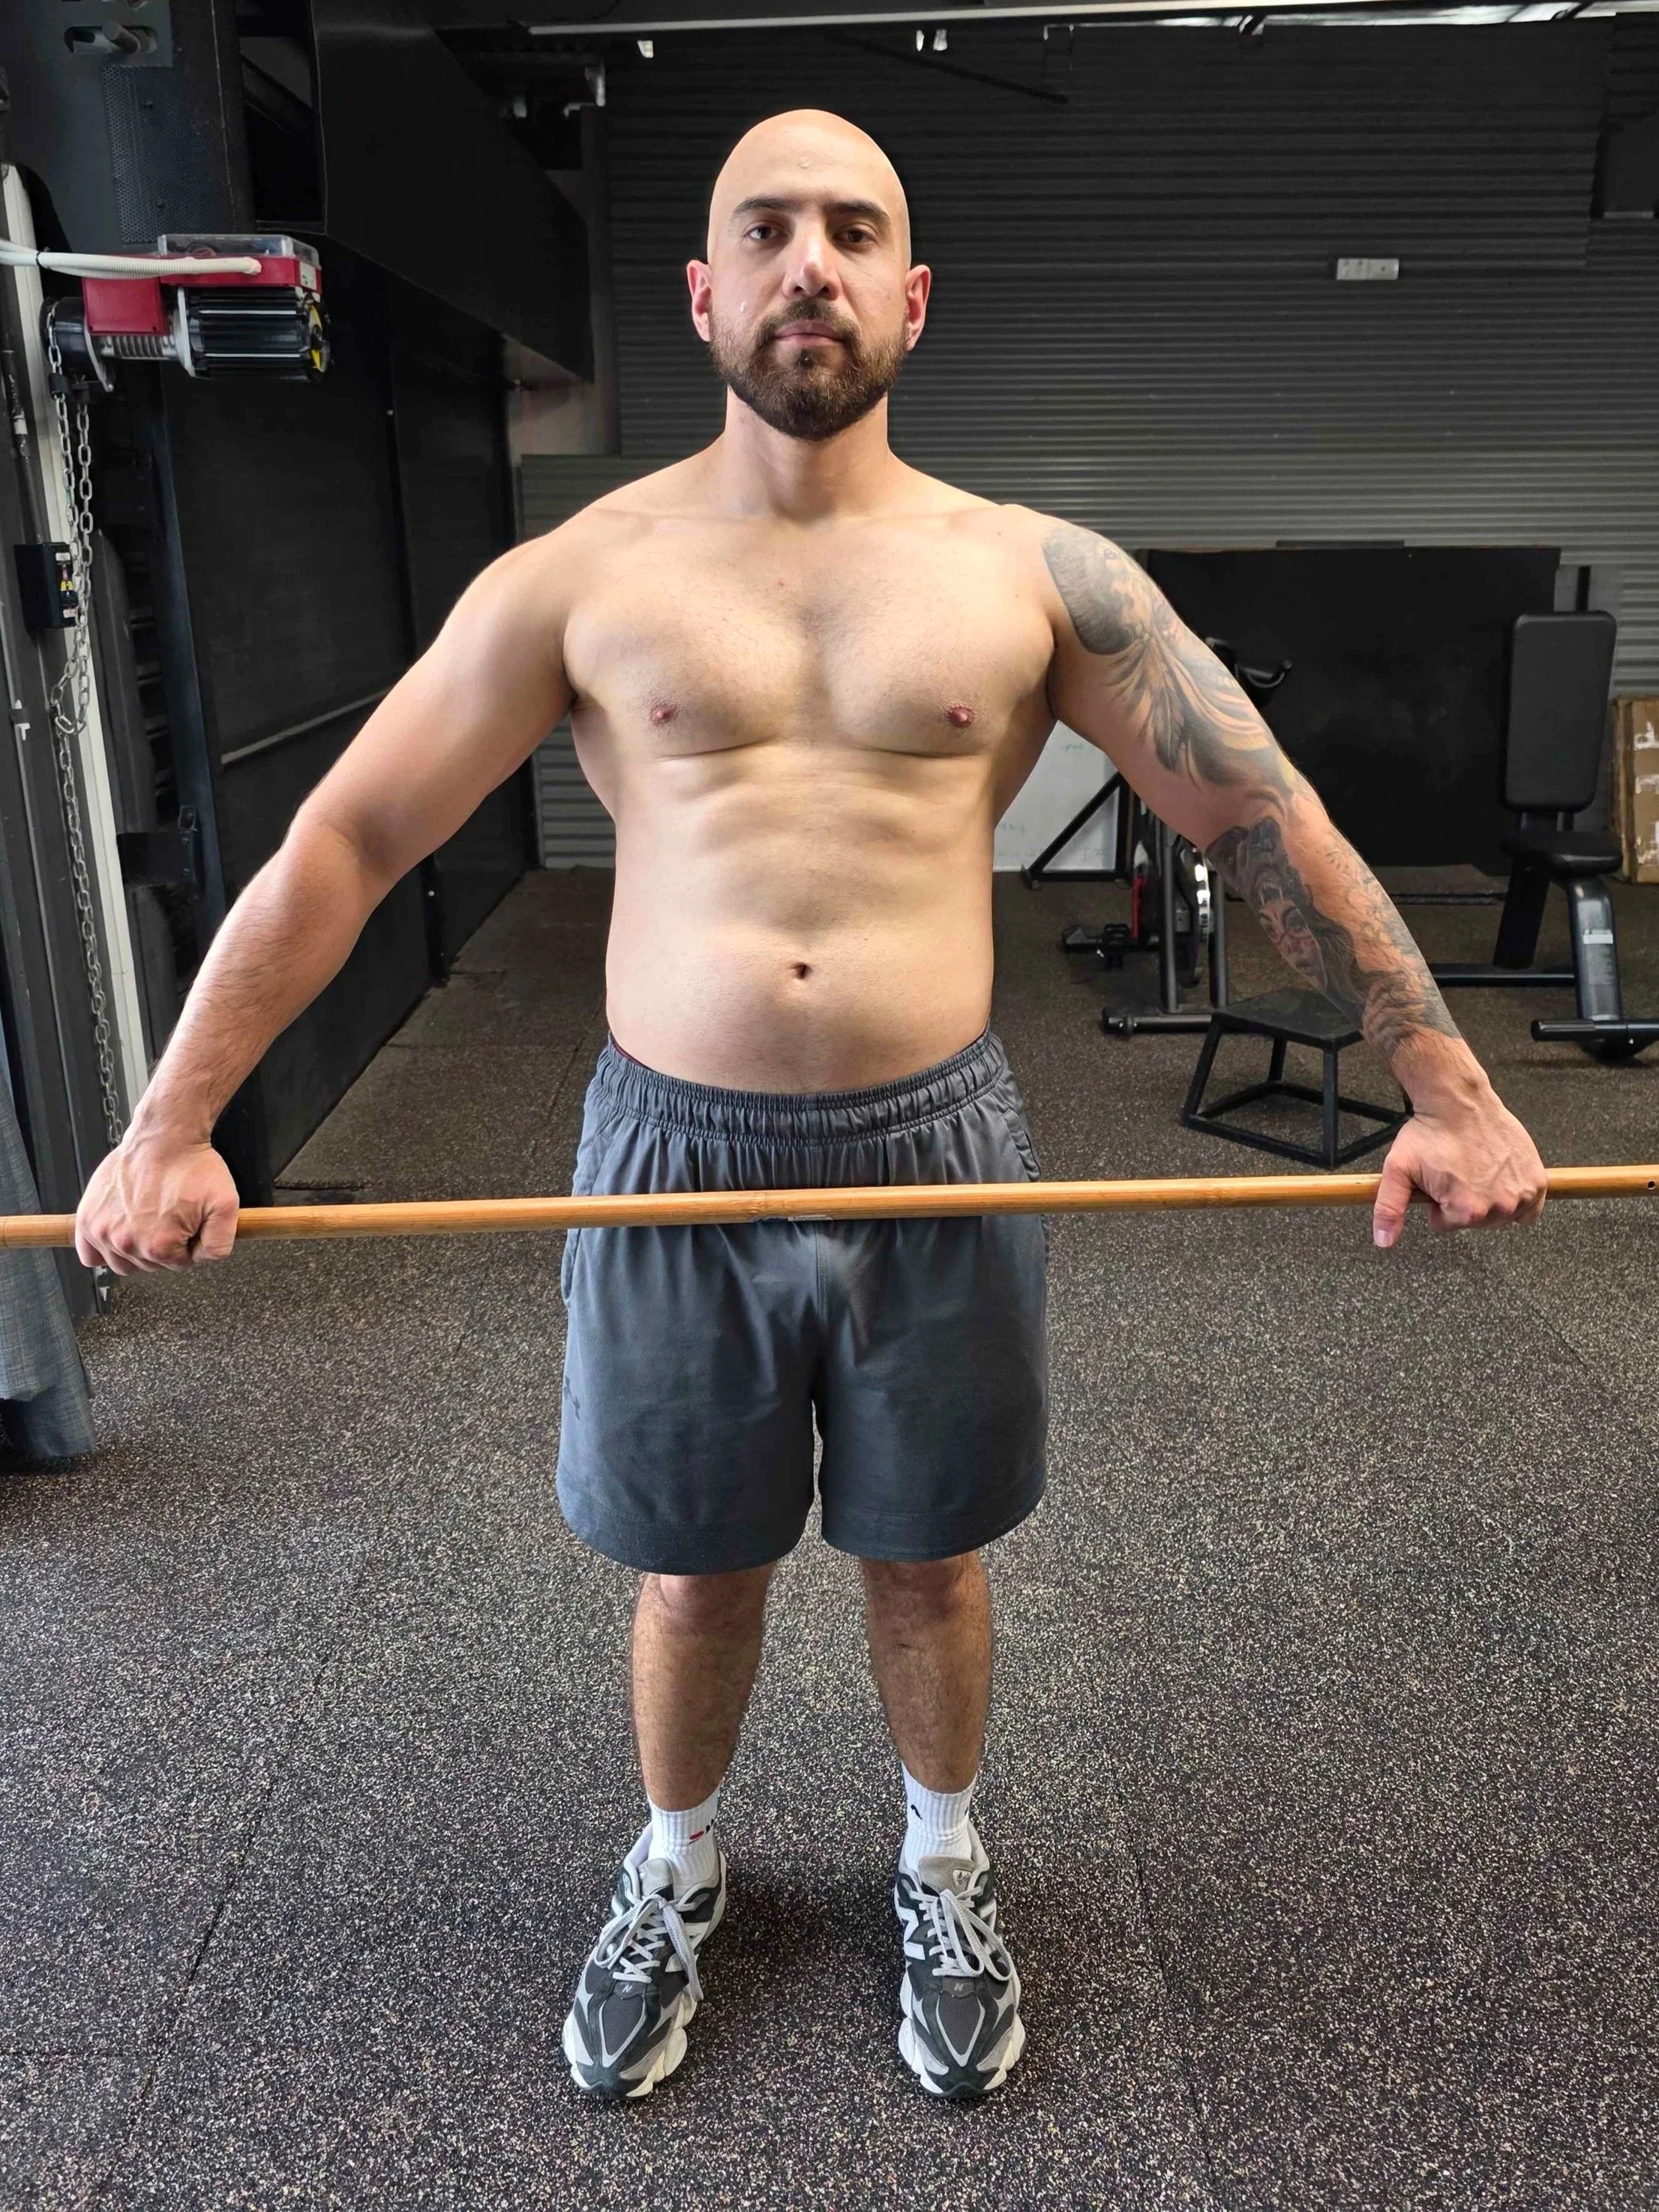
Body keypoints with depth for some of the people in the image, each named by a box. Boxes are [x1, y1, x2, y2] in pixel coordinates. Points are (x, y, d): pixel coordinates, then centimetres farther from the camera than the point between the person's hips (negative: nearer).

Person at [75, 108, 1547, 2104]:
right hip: (674, 1158, 0)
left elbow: (1270, 823, 0)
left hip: (935, 1148, 1)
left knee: (926, 1557, 18)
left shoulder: (1034, 573, -1)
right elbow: (342, 842, -1)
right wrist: (173, 1125, -6)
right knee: (692, 1566, 18)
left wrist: (1447, 1089, -4)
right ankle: (675, 1872, 47)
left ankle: (941, 1861, 48)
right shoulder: (580, 577, -2)